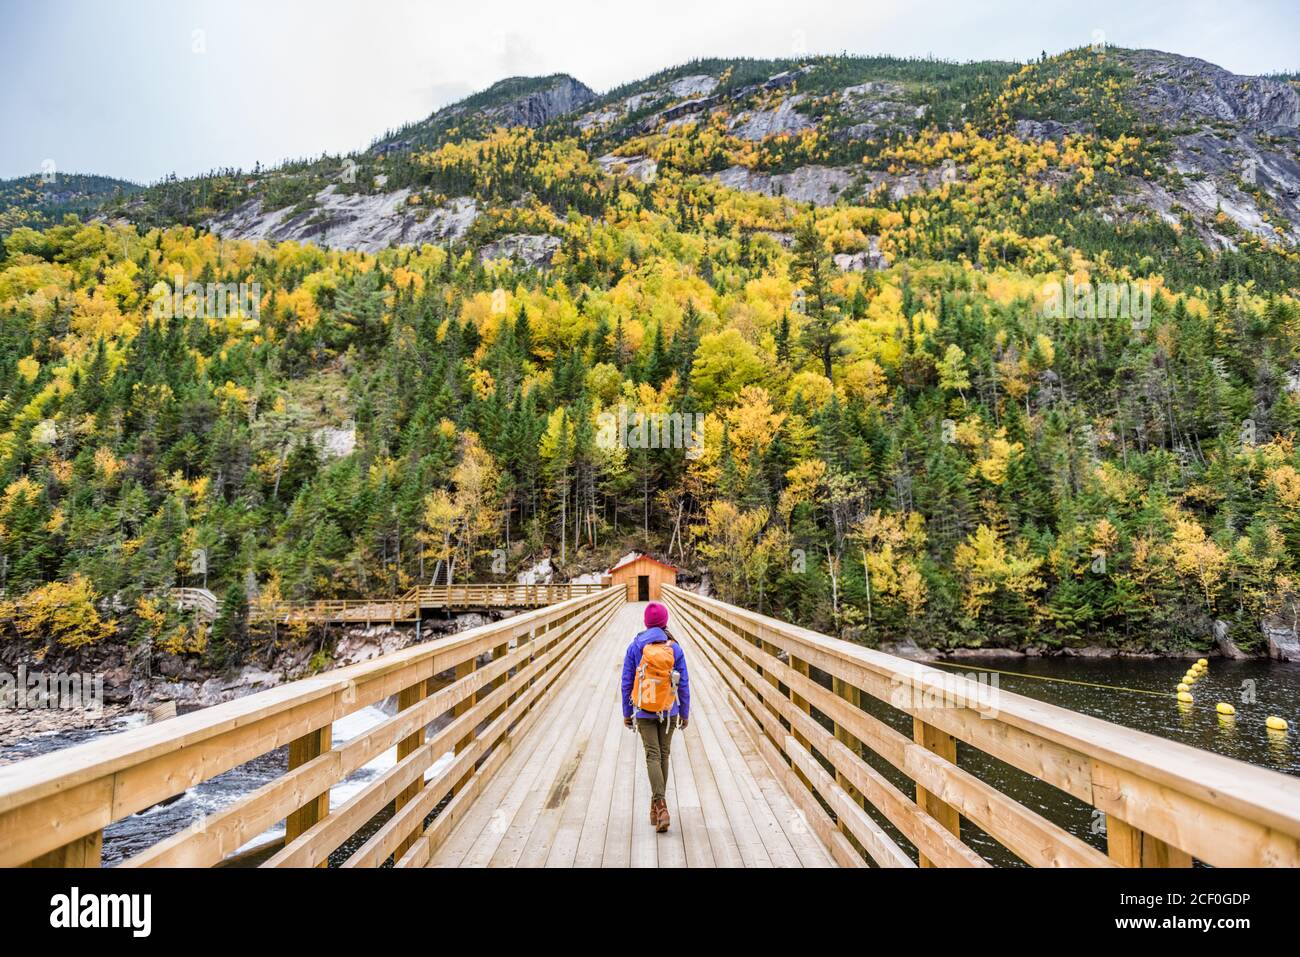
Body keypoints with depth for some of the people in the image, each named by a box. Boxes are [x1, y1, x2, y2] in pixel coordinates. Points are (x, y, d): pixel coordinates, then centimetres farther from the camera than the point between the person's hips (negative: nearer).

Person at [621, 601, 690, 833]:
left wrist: (627, 713, 6)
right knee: (663, 754, 14)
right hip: (669, 712, 1)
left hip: (644, 712, -1)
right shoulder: (675, 648, -5)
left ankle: (661, 807, -16)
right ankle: (657, 808, 25)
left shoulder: (635, 646, -6)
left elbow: (627, 682, -3)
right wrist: (685, 713, 8)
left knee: (653, 756, 0)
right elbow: (684, 684, -2)